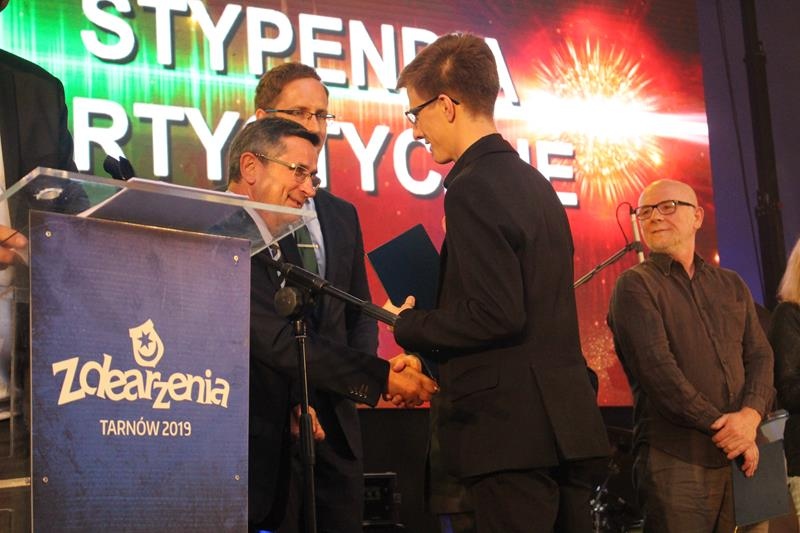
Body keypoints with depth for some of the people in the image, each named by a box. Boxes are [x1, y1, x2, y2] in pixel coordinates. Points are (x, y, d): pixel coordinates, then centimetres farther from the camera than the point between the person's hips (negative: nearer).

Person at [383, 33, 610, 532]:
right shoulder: (535, 183, 14)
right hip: (568, 422, 9)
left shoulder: (474, 189, -13)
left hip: (513, 432, -9)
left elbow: (498, 316, -20)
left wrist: (410, 326, -5)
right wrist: (434, 355, 20)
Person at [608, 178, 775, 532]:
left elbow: (760, 356, 9)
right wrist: (720, 425, -13)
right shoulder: (635, 285, 0)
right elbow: (656, 368, -11)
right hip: (676, 460, -5)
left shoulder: (731, 286, 17)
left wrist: (750, 416, -11)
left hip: (743, 457, 5)